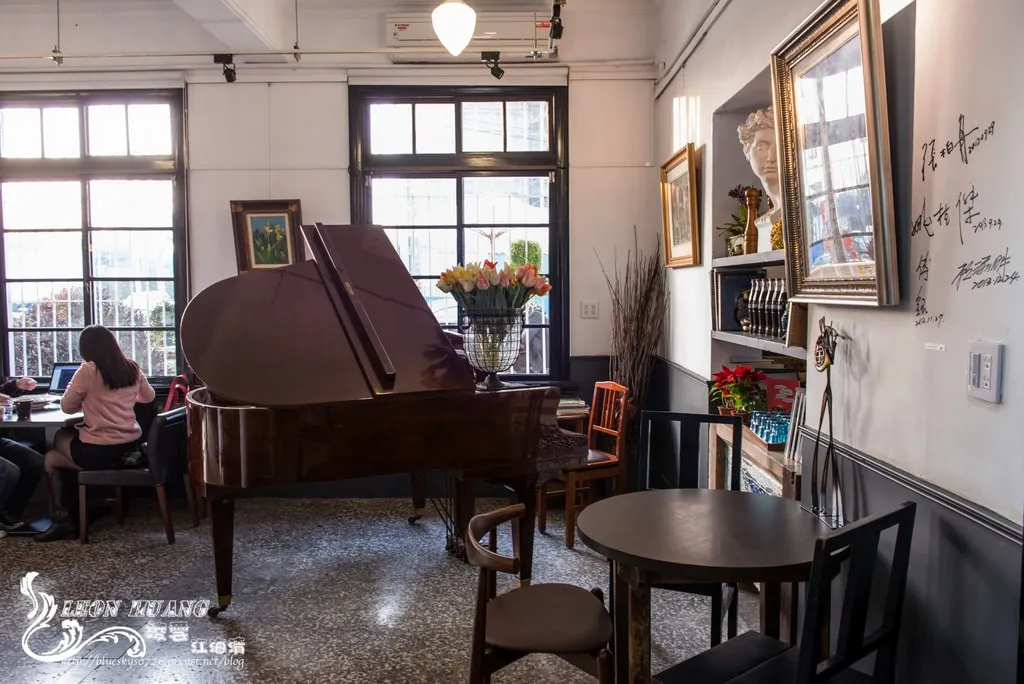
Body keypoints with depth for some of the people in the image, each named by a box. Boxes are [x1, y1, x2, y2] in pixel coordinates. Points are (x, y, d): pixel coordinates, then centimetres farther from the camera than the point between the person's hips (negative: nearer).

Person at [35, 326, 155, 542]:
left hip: (99, 451, -6)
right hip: (130, 445, 6)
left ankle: (62, 518, 15)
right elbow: (149, 396, 22)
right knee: (67, 437, 28)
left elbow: (66, 406, 0)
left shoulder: (88, 370, -11)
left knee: (50, 459, 22)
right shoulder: (133, 369, 5)